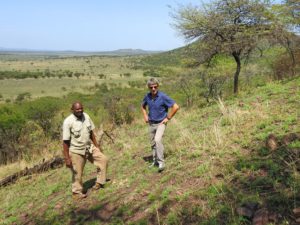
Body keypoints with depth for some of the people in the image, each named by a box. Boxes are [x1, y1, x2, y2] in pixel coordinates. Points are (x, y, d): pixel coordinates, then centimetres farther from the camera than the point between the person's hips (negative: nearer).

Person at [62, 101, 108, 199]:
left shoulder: (86, 116, -4)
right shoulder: (68, 122, -21)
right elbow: (65, 141, -18)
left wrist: (96, 145, 12)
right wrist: (67, 158, -18)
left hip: (89, 148, 6)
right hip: (76, 151, -6)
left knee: (103, 159, 4)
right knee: (77, 173, 7)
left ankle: (99, 182, 18)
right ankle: (77, 191, 30)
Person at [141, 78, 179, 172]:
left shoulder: (163, 96, -18)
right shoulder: (147, 96, -3)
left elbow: (176, 107, -17)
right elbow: (143, 106, 20)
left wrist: (168, 118, -14)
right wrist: (145, 116, 8)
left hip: (161, 123, -5)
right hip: (151, 124, 5)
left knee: (157, 140, -25)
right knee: (153, 143, 13)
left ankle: (161, 162, -16)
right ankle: (155, 161, 30)